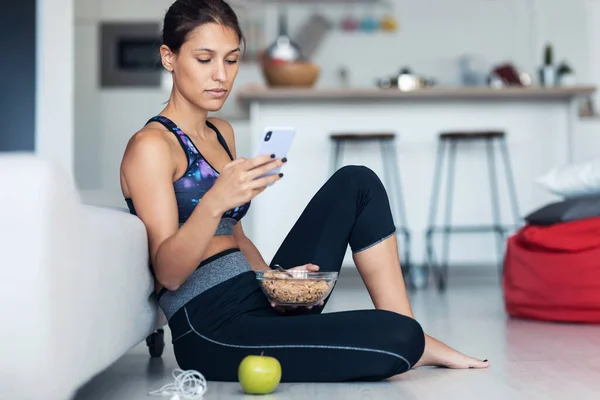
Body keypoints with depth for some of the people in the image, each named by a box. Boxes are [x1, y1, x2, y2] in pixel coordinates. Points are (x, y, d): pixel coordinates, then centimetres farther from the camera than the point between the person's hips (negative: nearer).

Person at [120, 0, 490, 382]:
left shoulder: (221, 133, 17)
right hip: (211, 327, -9)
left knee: (357, 184, 2)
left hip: (257, 300, 9)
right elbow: (167, 273, -16)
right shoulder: (151, 145, -9)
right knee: (398, 338, -25)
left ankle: (408, 331, 1)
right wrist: (214, 202, -34)